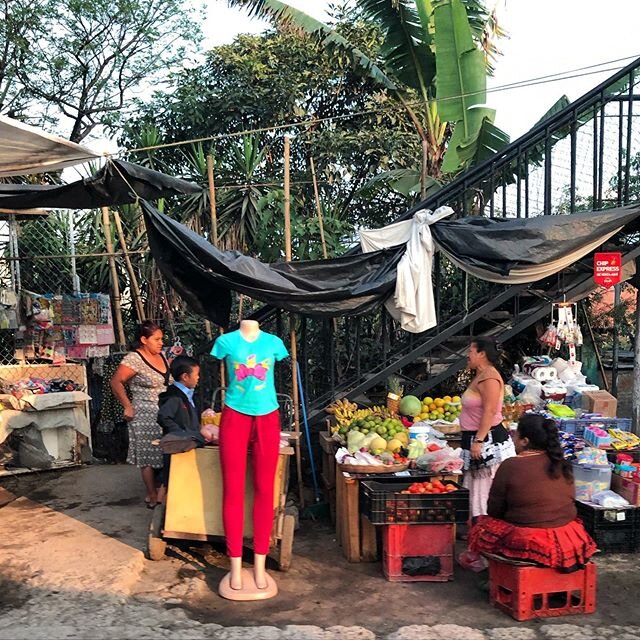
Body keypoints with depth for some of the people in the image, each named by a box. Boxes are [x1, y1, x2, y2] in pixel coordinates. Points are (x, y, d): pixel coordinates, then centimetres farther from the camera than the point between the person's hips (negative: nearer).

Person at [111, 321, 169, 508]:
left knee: (164, 454, 8)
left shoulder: (161, 355, 9)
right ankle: (153, 496, 11)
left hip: (165, 414, 7)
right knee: (148, 457, 1)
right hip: (146, 416, -7)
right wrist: (127, 406, -13)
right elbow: (116, 382, -14)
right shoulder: (134, 359, -14)